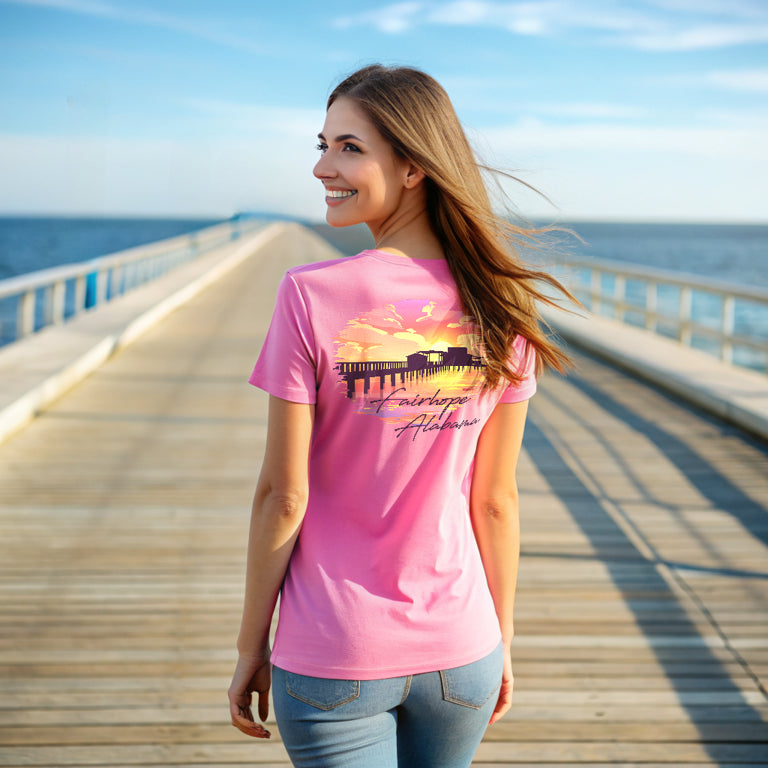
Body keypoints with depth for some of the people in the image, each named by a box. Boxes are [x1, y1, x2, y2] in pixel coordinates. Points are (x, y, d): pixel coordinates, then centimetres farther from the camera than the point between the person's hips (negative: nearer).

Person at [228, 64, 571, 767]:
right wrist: (501, 641, 12)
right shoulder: (500, 311, -6)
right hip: (461, 651, 5)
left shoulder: (311, 296, -17)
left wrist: (251, 645, -1)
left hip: (333, 662, -5)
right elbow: (496, 500, 0)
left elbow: (283, 496, -14)